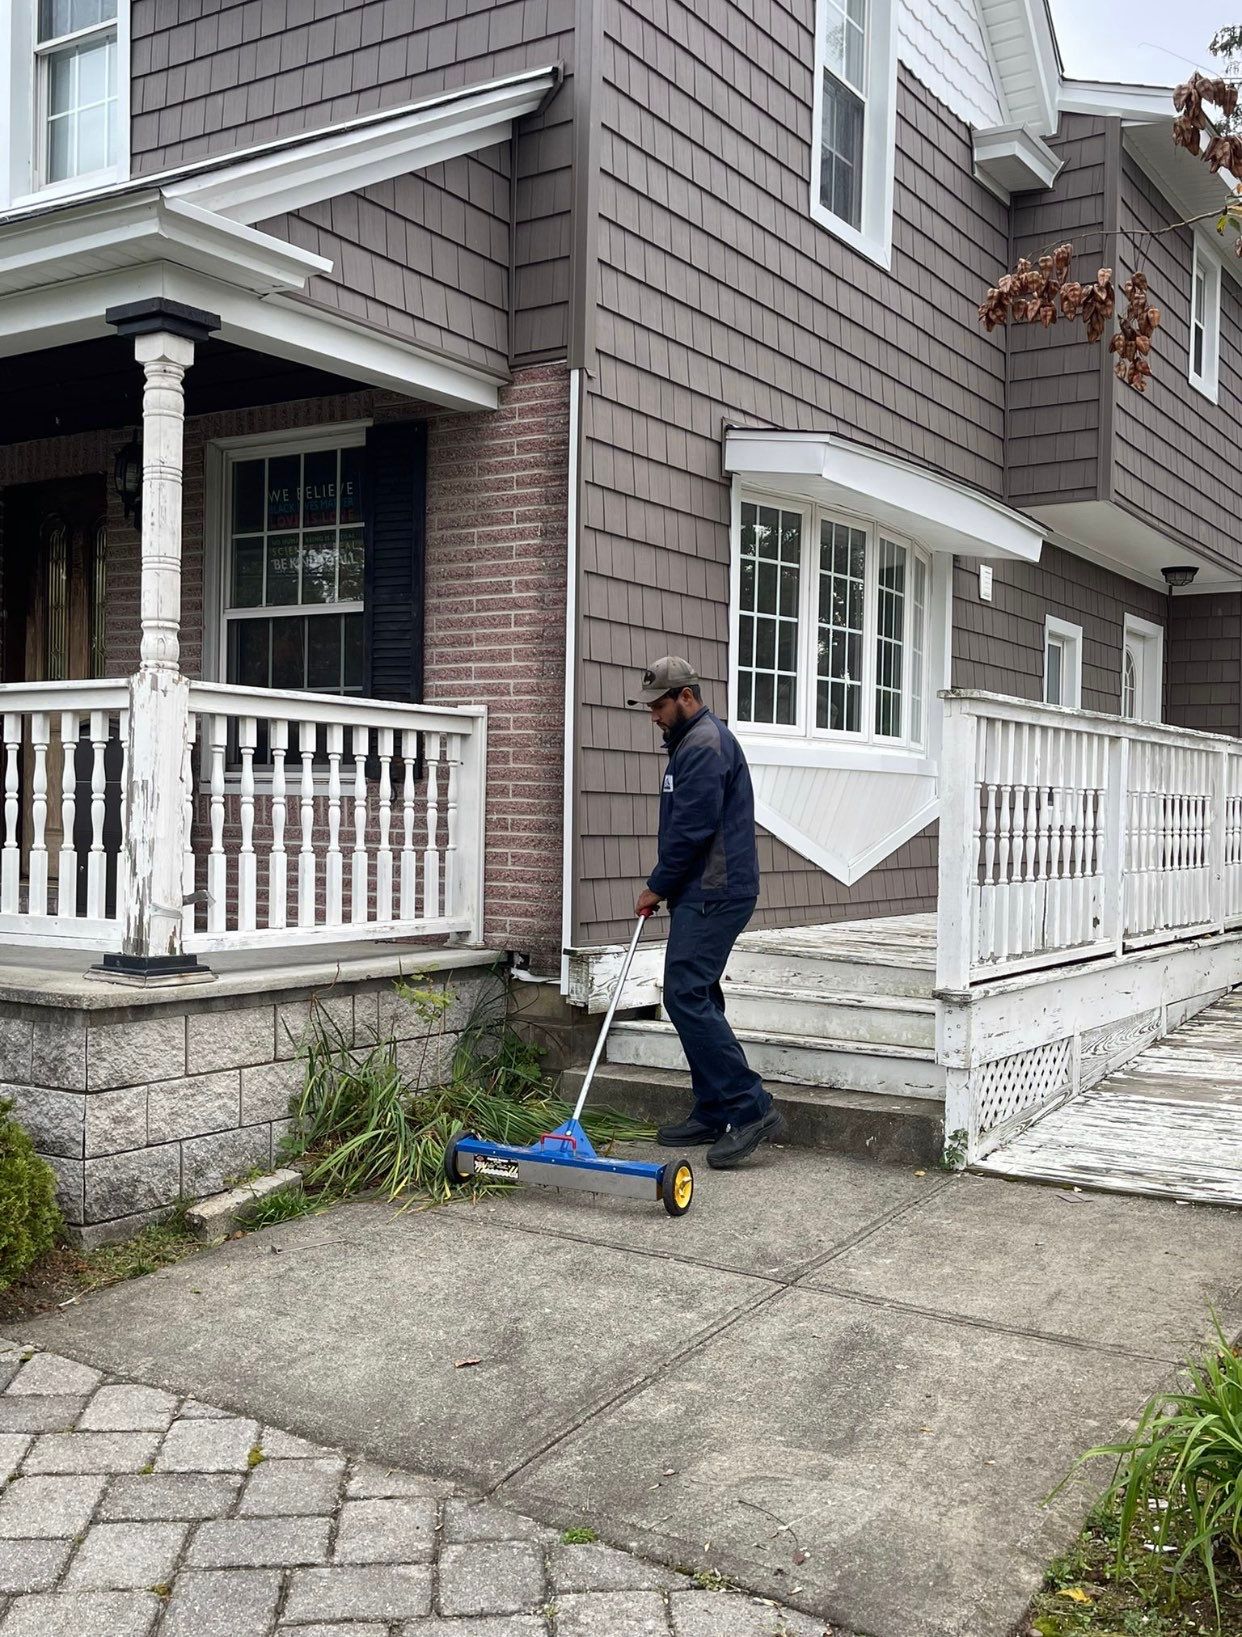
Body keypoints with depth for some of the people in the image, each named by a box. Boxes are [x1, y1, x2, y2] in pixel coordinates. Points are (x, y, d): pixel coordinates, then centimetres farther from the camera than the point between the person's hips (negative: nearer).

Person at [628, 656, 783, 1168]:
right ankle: (713, 1114, 18)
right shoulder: (693, 742, 20)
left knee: (687, 996, -15)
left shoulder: (704, 746, -14)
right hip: (705, 894, 11)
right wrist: (664, 887, 15)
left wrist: (657, 886, -7)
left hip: (712, 895, -11)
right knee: (697, 998, 12)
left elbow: (691, 831, -19)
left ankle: (750, 1109, -13)